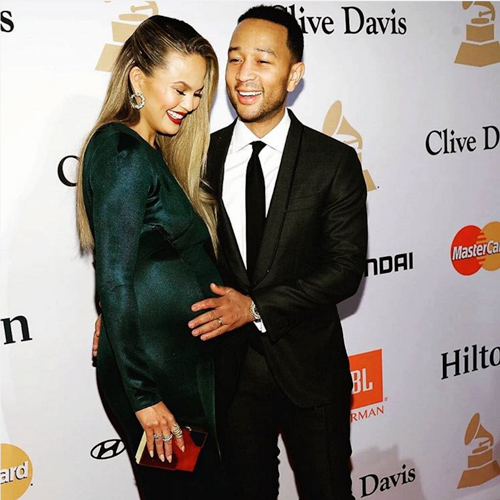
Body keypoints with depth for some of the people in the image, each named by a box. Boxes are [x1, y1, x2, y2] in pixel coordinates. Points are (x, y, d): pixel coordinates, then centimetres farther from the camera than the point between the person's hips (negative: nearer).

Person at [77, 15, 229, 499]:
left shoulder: (147, 151, 11)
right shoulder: (124, 156, -18)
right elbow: (114, 284, -21)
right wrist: (144, 398, -18)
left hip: (182, 361, 9)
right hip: (156, 371, -9)